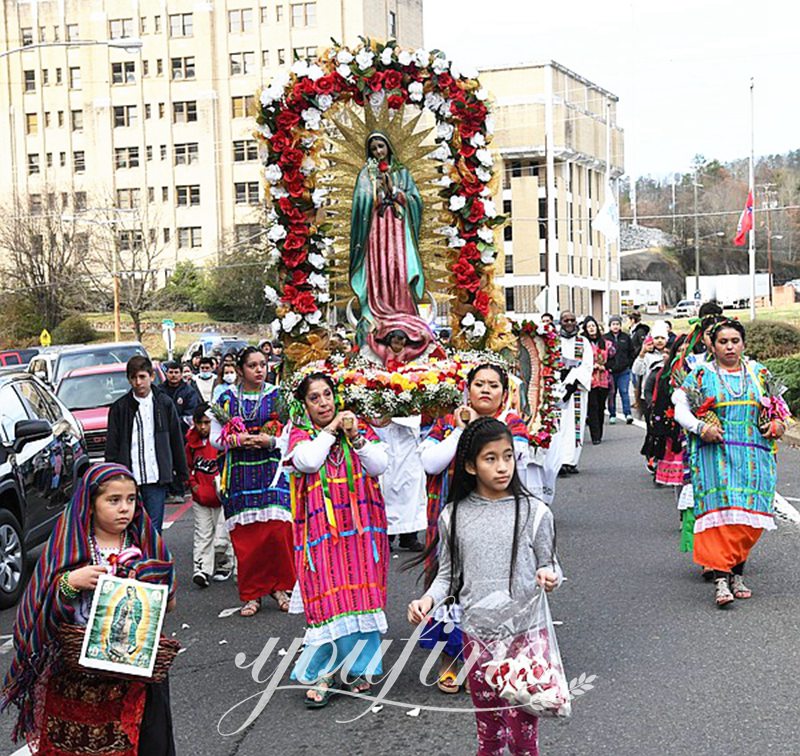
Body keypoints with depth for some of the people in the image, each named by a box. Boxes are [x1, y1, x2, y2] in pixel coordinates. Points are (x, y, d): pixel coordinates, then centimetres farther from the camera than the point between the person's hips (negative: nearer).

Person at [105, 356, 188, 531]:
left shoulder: (164, 404, 6)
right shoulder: (120, 407, 3)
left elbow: (176, 441, 10)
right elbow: (112, 446, 5)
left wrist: (181, 473, 9)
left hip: (156, 477, 0)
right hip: (128, 477, 0)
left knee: (153, 528, 1)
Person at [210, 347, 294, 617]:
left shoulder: (277, 396, 7)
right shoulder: (227, 398, 8)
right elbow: (215, 437, 9)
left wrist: (271, 441, -12)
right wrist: (237, 440, -9)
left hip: (272, 471, 0)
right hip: (239, 473, 1)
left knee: (278, 531, -9)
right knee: (245, 535, -1)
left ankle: (281, 586, 9)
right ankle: (251, 594, 11)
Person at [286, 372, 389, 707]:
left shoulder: (360, 428, 12)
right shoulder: (300, 435, 6)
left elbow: (379, 465, 1)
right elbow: (308, 462, -15)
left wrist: (355, 437, -11)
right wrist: (330, 430, -5)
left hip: (361, 528, 2)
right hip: (322, 530, -2)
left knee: (362, 593, 3)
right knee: (327, 598, -8)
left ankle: (358, 666, 17)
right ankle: (322, 674, 0)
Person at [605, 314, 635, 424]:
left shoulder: (626, 337, 8)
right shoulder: (605, 338, 1)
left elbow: (632, 353, 14)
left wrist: (628, 364, 4)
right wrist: (606, 367, -7)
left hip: (624, 371, 0)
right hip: (610, 371, 0)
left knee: (624, 392, -6)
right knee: (611, 394, 6)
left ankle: (628, 413, -7)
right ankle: (612, 415, 13)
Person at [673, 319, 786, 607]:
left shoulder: (760, 373, 13)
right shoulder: (701, 375, 6)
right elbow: (680, 408, 6)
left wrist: (779, 424, 4)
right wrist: (700, 428, -11)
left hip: (754, 458, 3)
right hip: (715, 454, -3)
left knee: (751, 515, -1)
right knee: (720, 510, -13)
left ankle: (737, 572, 13)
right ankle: (721, 577, -14)